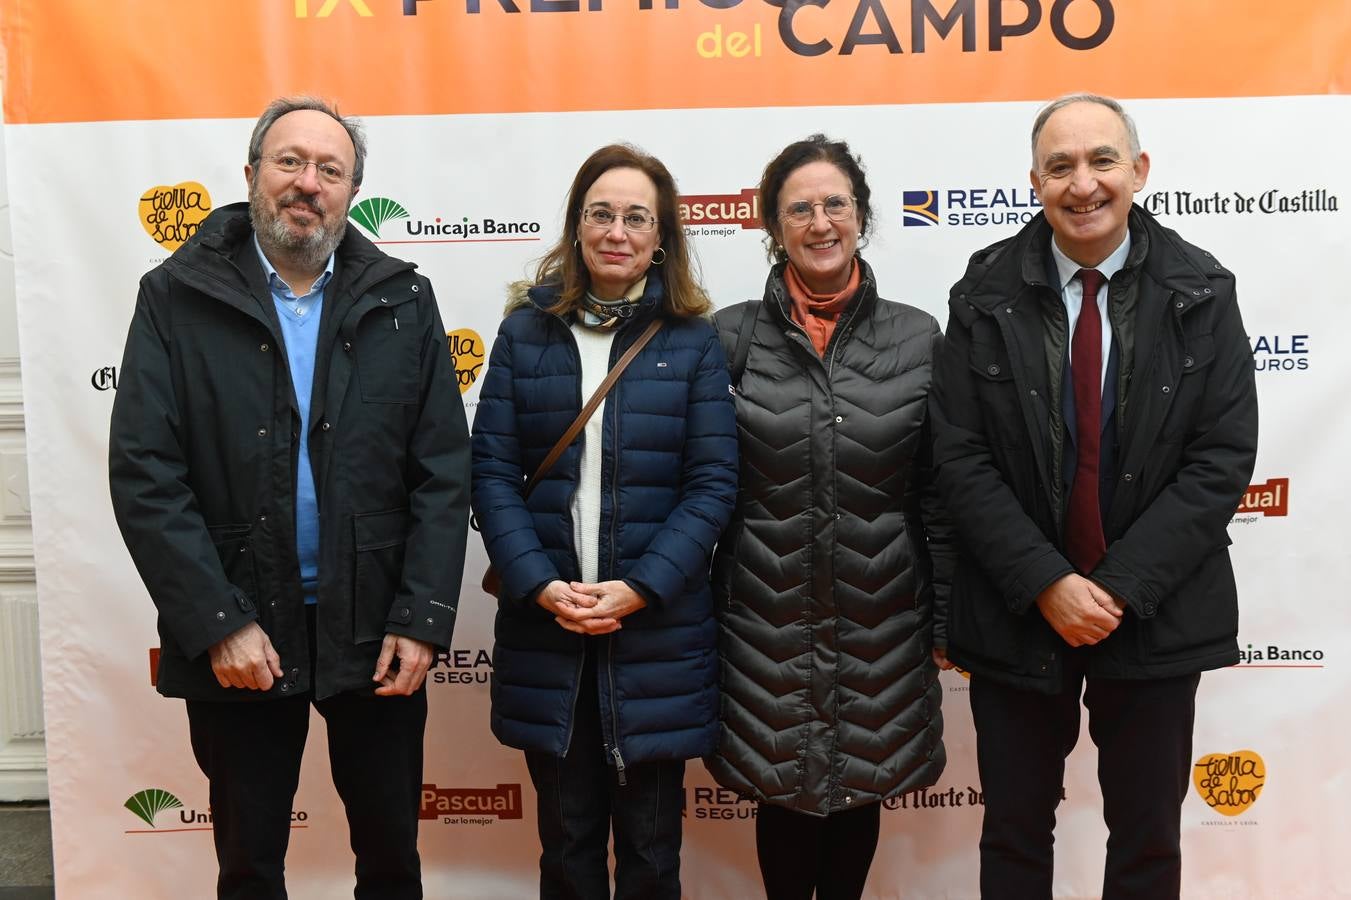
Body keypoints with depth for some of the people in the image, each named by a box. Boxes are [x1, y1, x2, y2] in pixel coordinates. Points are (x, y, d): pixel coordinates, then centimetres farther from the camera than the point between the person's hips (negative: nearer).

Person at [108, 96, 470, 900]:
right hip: (236, 635, 0)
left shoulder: (403, 302, 2)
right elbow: (144, 475, -7)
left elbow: (444, 471, -1)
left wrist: (421, 620, -8)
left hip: (375, 628, 1)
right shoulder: (176, 298, -2)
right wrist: (218, 624, -13)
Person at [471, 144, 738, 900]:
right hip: (546, 630, 1)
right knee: (568, 838, 16)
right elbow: (492, 471, -1)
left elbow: (714, 483, -5)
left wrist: (640, 589, -15)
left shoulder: (693, 340, 0)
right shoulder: (526, 330, 4)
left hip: (657, 631, -1)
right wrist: (540, 586, -13)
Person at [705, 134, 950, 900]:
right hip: (768, 614, -1)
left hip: (880, 612, 1)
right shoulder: (731, 337, -3)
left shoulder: (918, 336, 0)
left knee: (860, 788, 15)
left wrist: (949, 614, 1)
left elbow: (940, 488, 2)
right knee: (783, 789, 12)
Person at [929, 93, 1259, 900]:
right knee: (1015, 833, 15)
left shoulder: (1202, 293, -4)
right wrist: (1047, 583, -16)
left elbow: (1223, 459, -8)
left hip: (1155, 612, 1)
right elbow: (962, 460, -8)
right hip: (1017, 611, 0)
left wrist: (1121, 586, -16)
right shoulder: (986, 297, -4)